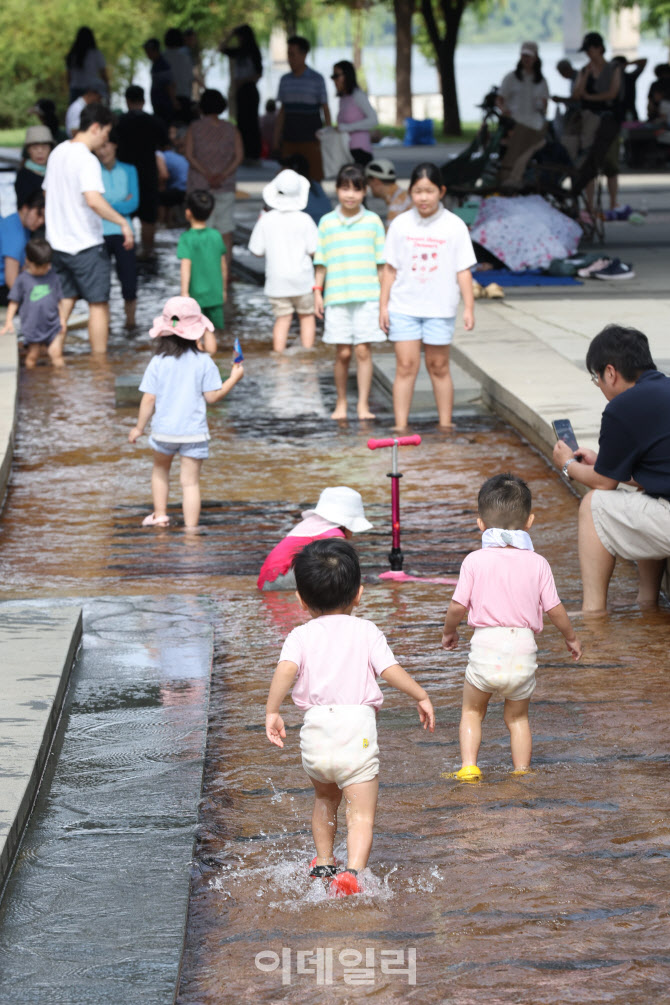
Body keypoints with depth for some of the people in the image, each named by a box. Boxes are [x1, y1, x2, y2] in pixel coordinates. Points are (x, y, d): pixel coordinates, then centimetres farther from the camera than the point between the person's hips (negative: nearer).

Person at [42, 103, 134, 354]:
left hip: (58, 241, 8)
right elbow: (94, 200, -33)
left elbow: (48, 192, 20)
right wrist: (123, 222, -25)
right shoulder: (87, 160, -19)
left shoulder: (58, 152, 9)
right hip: (86, 244, -8)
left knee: (64, 302, 16)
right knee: (98, 304, 2)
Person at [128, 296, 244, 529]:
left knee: (160, 469, 26)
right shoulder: (204, 362, -8)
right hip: (194, 432, -1)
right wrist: (234, 378, 8)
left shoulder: (158, 363, -7)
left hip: (163, 430, 1)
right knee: (190, 481, 2)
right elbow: (212, 397, -5)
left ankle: (159, 515, 28)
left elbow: (149, 399, -5)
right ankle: (190, 527, -1)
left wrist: (139, 427, 6)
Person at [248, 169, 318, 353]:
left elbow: (256, 250, 0)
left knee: (282, 319, 5)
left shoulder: (266, 221, -7)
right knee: (306, 316, 15)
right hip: (302, 279, -1)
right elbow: (314, 250, -10)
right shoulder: (304, 220, -10)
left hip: (277, 281, 1)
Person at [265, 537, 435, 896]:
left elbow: (287, 668, -10)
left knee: (325, 798, 30)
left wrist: (272, 712, -11)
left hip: (316, 731, 3)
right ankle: (352, 871, -25)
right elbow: (391, 670, -2)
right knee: (361, 814, -4)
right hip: (357, 730, -3)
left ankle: (323, 862, 37)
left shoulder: (300, 636, 8)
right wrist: (422, 697, 11)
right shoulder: (366, 631, 8)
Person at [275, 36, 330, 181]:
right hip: (289, 139, 4)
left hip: (311, 138, -4)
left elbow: (325, 109, 0)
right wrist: (277, 138, 11)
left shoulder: (317, 79, -1)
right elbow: (282, 111, 15)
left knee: (314, 178, -6)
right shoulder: (285, 80, 11)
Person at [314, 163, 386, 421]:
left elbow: (381, 262, 7)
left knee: (363, 350, -4)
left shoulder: (372, 221, 5)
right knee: (342, 353, 2)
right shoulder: (327, 223, 6)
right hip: (336, 297, 1)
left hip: (367, 296, 0)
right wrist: (317, 291, 3)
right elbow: (321, 261, 9)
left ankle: (363, 404, 1)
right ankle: (341, 403, 15)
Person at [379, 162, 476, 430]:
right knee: (406, 366, -3)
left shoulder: (454, 226, -2)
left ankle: (445, 426, 15)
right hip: (404, 306, 1)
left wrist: (469, 307, -5)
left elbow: (463, 270, -1)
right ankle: (400, 427, -1)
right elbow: (390, 268, 6)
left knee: (439, 367, 7)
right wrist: (383, 305, 3)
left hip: (440, 308, -1)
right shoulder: (401, 224, 2)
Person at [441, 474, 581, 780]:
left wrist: (448, 632, 18)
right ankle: (521, 770, 19)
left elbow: (457, 607, -3)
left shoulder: (475, 561, -3)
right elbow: (554, 609, 3)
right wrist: (571, 637, 22)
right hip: (523, 652, 2)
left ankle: (468, 765, 6)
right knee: (517, 716, 22)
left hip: (486, 647, -1)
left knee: (472, 711, 19)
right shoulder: (537, 563, 1)